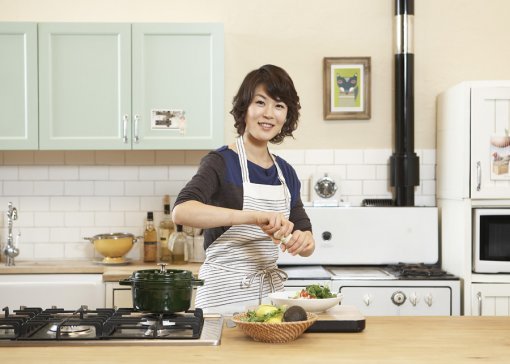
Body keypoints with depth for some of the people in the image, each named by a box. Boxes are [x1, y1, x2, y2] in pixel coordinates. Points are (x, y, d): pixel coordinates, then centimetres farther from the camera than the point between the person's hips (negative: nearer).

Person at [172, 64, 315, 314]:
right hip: (225, 293, -5)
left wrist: (304, 241, -14)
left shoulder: (286, 173, 8)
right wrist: (253, 216, -37)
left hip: (271, 290, 5)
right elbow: (181, 211, -27)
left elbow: (306, 239, 10)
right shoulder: (221, 163, -9)